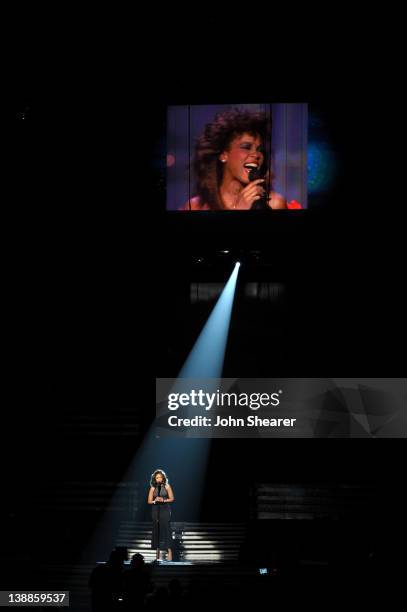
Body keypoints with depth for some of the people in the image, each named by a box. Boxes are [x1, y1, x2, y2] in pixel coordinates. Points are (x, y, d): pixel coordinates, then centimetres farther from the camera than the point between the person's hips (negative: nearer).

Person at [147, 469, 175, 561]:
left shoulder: (167, 486, 3)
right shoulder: (153, 488, 8)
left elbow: (171, 498, 1)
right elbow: (149, 501, 7)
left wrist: (163, 500, -15)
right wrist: (155, 501, -12)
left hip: (165, 509, -2)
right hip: (155, 510, 2)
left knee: (166, 528, -12)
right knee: (156, 530, 1)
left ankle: (169, 551, -14)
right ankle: (157, 554, 5)